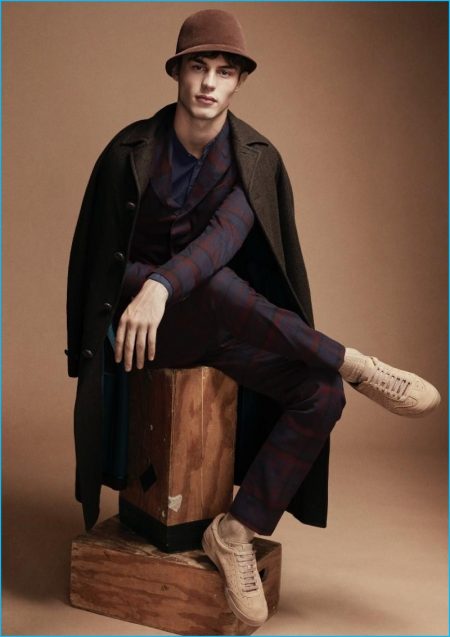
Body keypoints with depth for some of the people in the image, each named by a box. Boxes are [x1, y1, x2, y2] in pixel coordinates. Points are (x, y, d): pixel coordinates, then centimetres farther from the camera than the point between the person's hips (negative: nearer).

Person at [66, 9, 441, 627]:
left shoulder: (257, 158, -5)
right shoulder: (131, 151, -7)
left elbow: (230, 232, -24)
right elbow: (96, 250, 0)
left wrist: (162, 285, -42)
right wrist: (86, 351, 2)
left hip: (222, 327, 3)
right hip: (139, 308, -2)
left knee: (320, 394, -22)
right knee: (219, 285, -38)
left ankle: (237, 532, -14)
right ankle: (358, 366, -25)